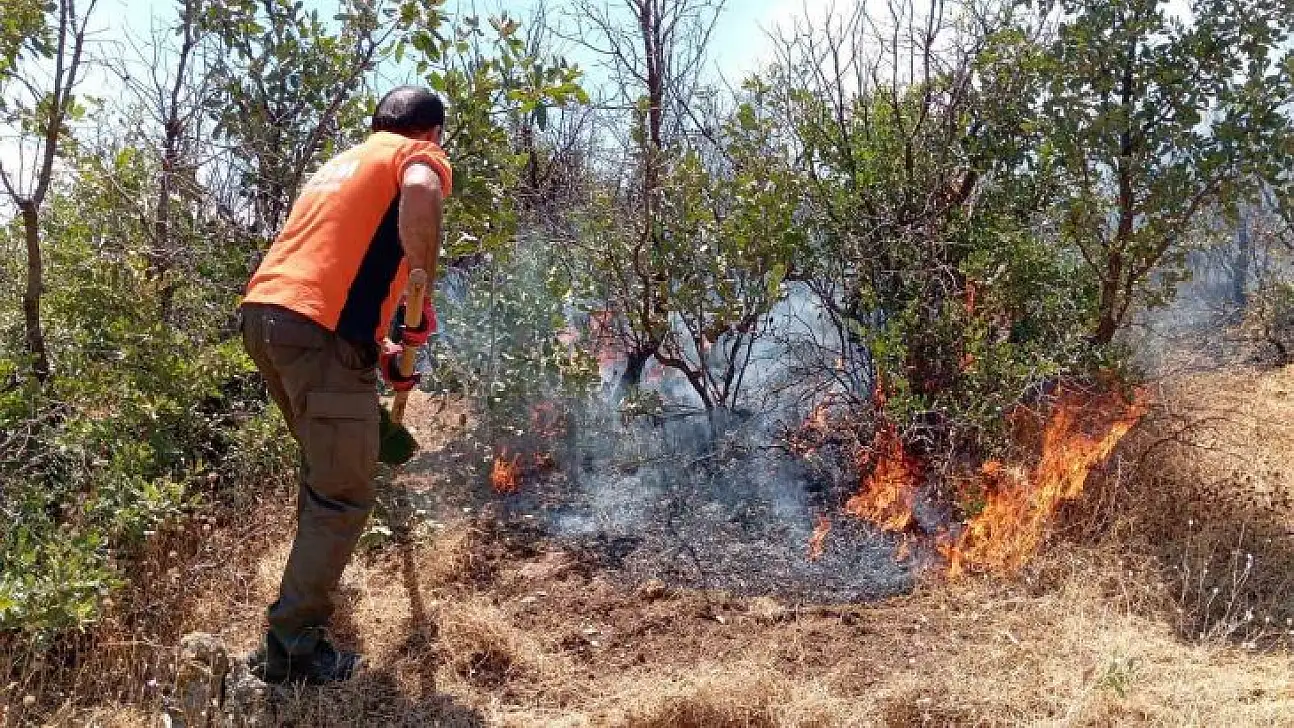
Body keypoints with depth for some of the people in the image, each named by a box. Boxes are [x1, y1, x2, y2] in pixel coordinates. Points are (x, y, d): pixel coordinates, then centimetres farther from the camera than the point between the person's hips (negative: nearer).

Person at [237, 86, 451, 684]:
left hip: (263, 313, 9)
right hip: (318, 331, -9)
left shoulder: (340, 162, 31)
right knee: (344, 496, 0)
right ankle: (289, 647, 4)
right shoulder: (419, 154, 7)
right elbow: (420, 193, -21)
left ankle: (315, 568, 48)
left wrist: (379, 349, 41)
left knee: (323, 464, 29)